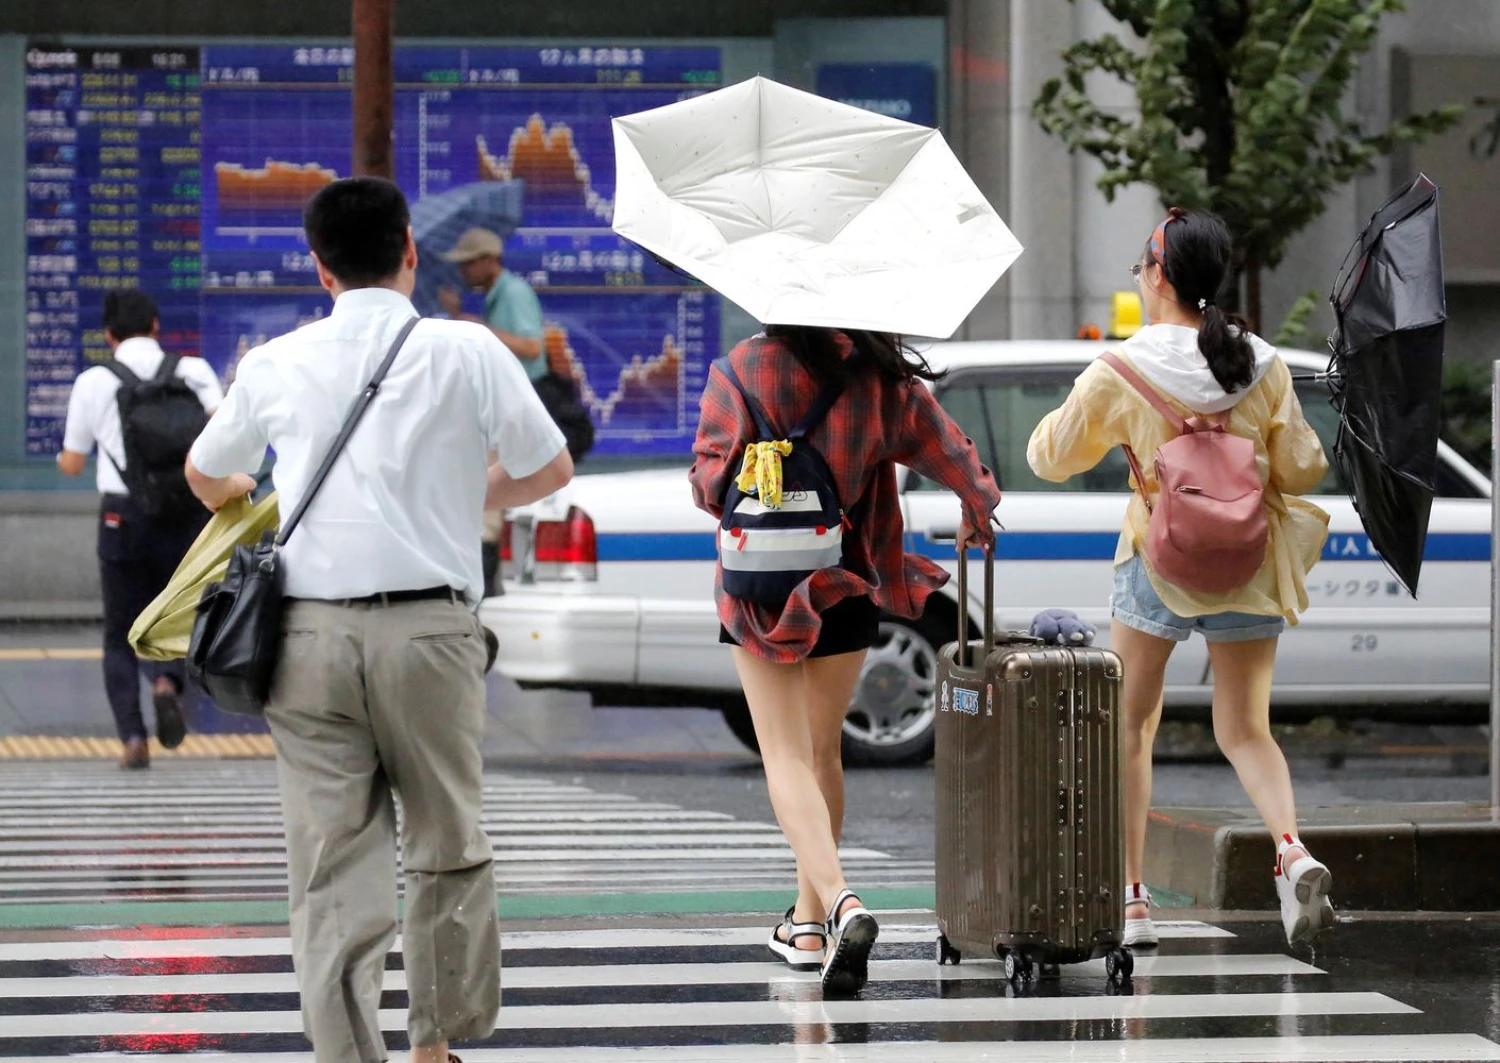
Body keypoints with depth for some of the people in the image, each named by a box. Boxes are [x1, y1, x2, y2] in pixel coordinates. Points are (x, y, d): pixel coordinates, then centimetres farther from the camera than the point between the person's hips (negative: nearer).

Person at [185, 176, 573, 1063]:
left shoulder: (277, 366, 8)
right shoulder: (465, 352, 1)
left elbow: (206, 474, 26)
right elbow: (551, 468, 12)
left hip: (308, 632, 1)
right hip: (427, 627, -1)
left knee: (333, 862, 0)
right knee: (448, 848, 13)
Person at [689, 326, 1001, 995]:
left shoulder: (742, 370, -12)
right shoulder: (882, 374, -4)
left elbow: (711, 481, -14)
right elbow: (944, 449, 6)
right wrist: (979, 508, 26)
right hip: (846, 587, 3)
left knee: (785, 756, -4)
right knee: (822, 750, 18)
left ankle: (838, 902, -27)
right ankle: (810, 919, 25)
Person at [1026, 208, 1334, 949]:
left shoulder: (1121, 374, -11)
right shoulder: (1262, 366, -4)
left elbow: (1051, 456, 0)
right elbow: (1302, 469, 0)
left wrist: (1063, 417, 20)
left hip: (1158, 562, -2)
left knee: (1132, 728, 13)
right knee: (1246, 730, 9)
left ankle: (1131, 897, 11)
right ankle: (1291, 849, -19)